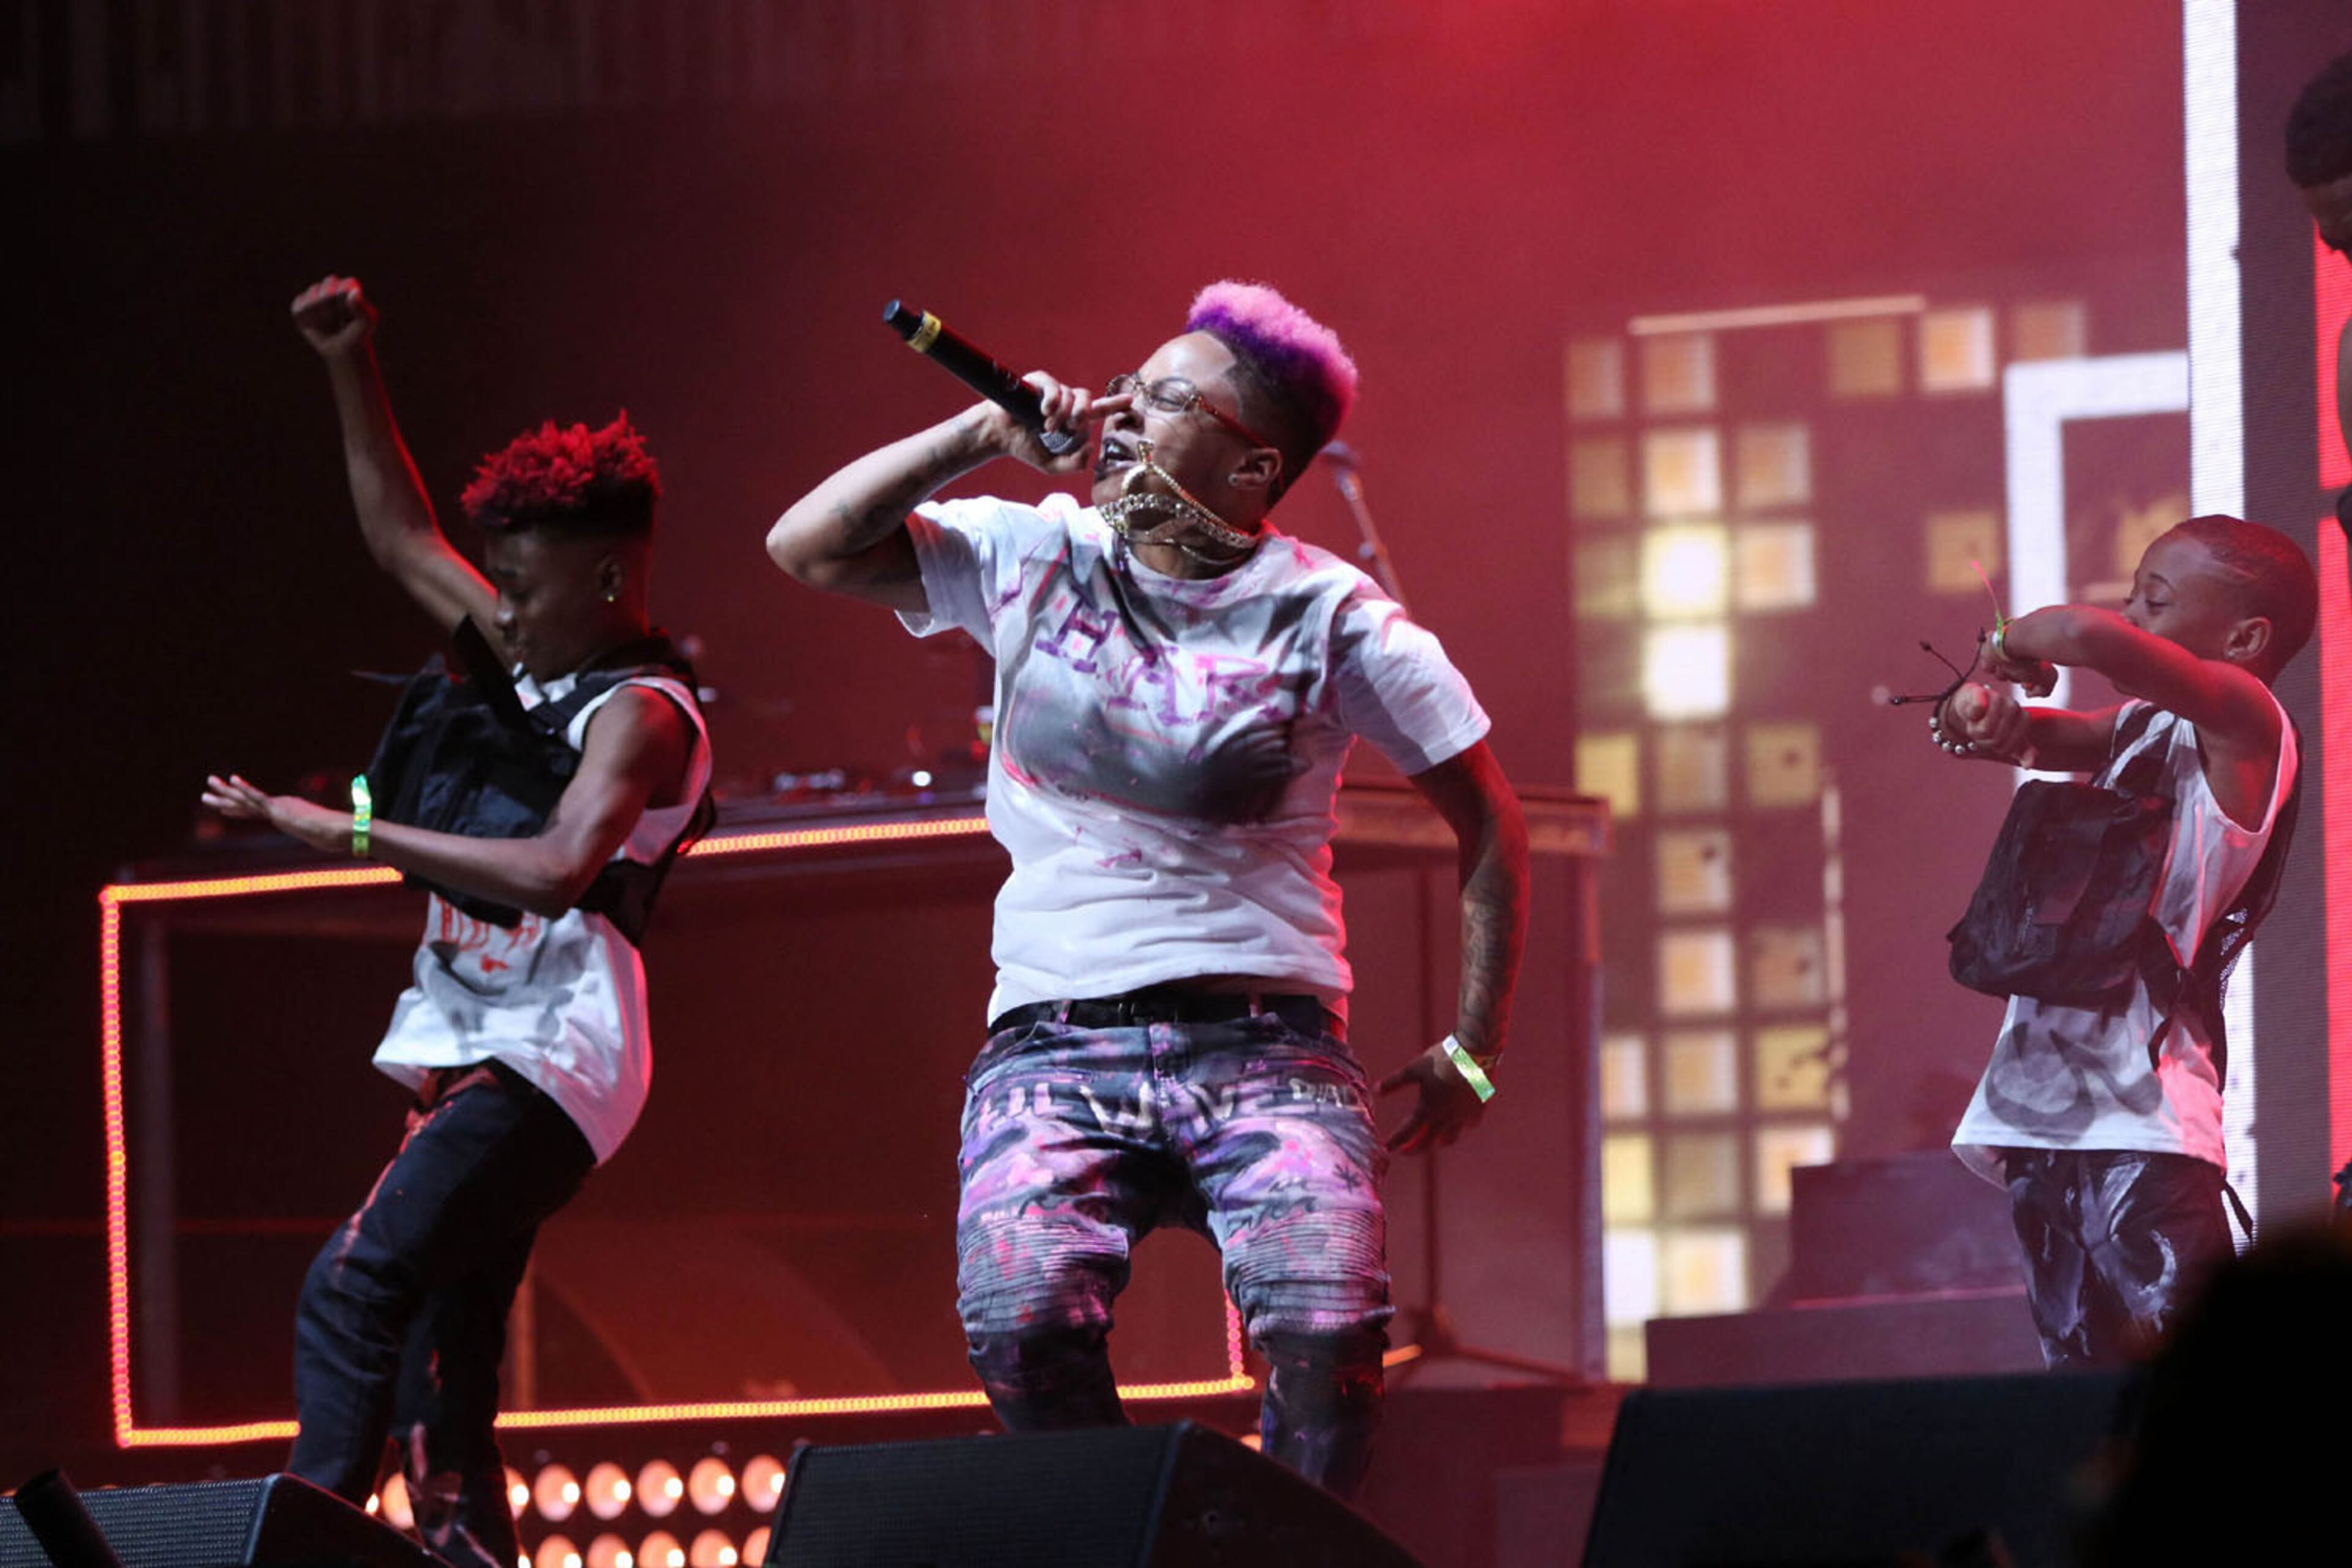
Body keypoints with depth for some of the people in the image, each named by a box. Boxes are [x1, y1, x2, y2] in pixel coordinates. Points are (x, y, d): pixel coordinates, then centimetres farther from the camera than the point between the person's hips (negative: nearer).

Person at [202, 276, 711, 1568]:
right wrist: (351, 370, 15)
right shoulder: (531, 665, 15)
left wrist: (352, 833, -23)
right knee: (438, 1381, 6)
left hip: (551, 1063, -10)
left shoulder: (641, 713, -10)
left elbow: (557, 870, -26)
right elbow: (400, 536, 24)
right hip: (469, 1057, 10)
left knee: (353, 1289, -25)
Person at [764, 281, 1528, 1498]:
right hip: (1055, 1040, 1)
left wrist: (1472, 1050, 9)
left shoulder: (1326, 616, 2)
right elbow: (808, 547, 3)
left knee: (1328, 1325, -27)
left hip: (1265, 1042, -1)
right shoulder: (1035, 559, 8)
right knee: (1021, 1317, -28)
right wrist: (985, 435, -3)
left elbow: (1487, 820, 11)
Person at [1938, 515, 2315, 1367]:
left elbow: (2092, 637, -24)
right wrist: (1986, 714, -2)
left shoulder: (2245, 725, -9)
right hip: (2040, 1108, 9)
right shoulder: (2141, 727, 16)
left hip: (2143, 1117, -9)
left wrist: (2012, 647, -3)